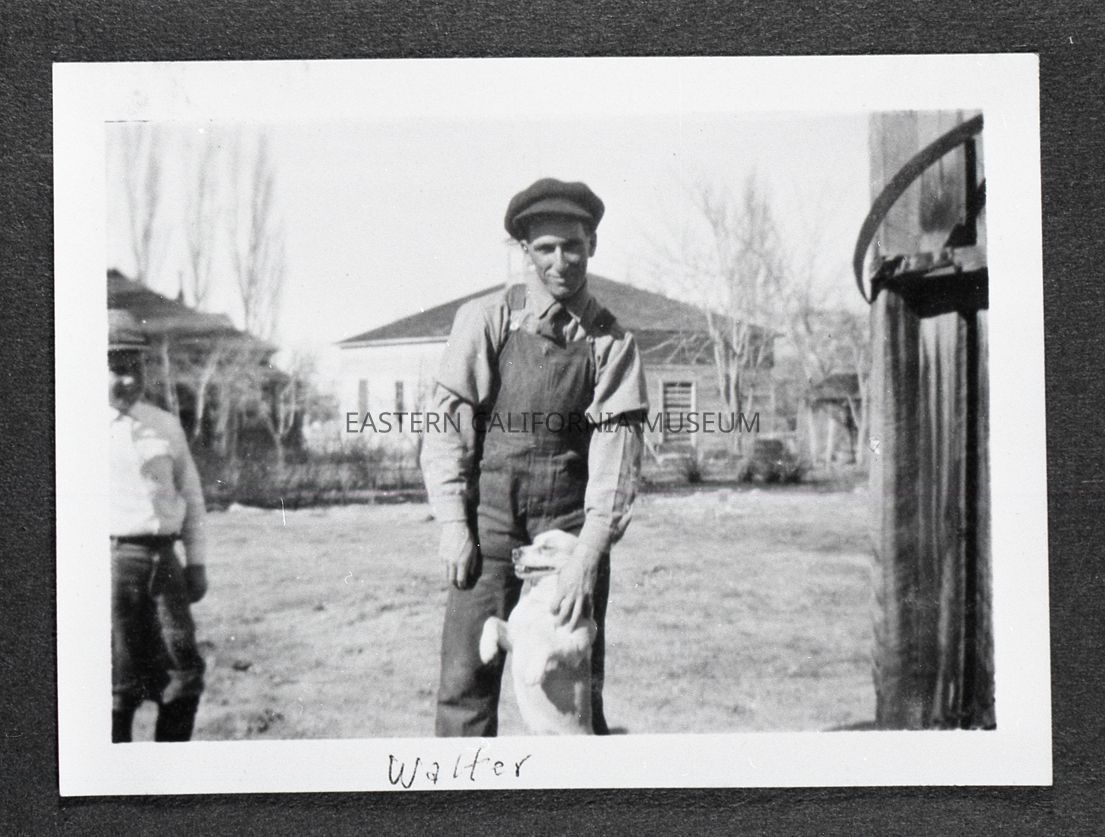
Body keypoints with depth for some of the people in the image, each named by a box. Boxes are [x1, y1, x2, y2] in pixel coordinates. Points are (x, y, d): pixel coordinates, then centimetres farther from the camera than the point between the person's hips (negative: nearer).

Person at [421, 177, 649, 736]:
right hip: (489, 520, 0)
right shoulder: (485, 321, -1)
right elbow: (447, 420, -1)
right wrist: (453, 522, -10)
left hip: (571, 525, 1)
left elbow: (616, 451, -9)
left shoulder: (611, 343, -1)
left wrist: (588, 555, -19)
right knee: (467, 680, -3)